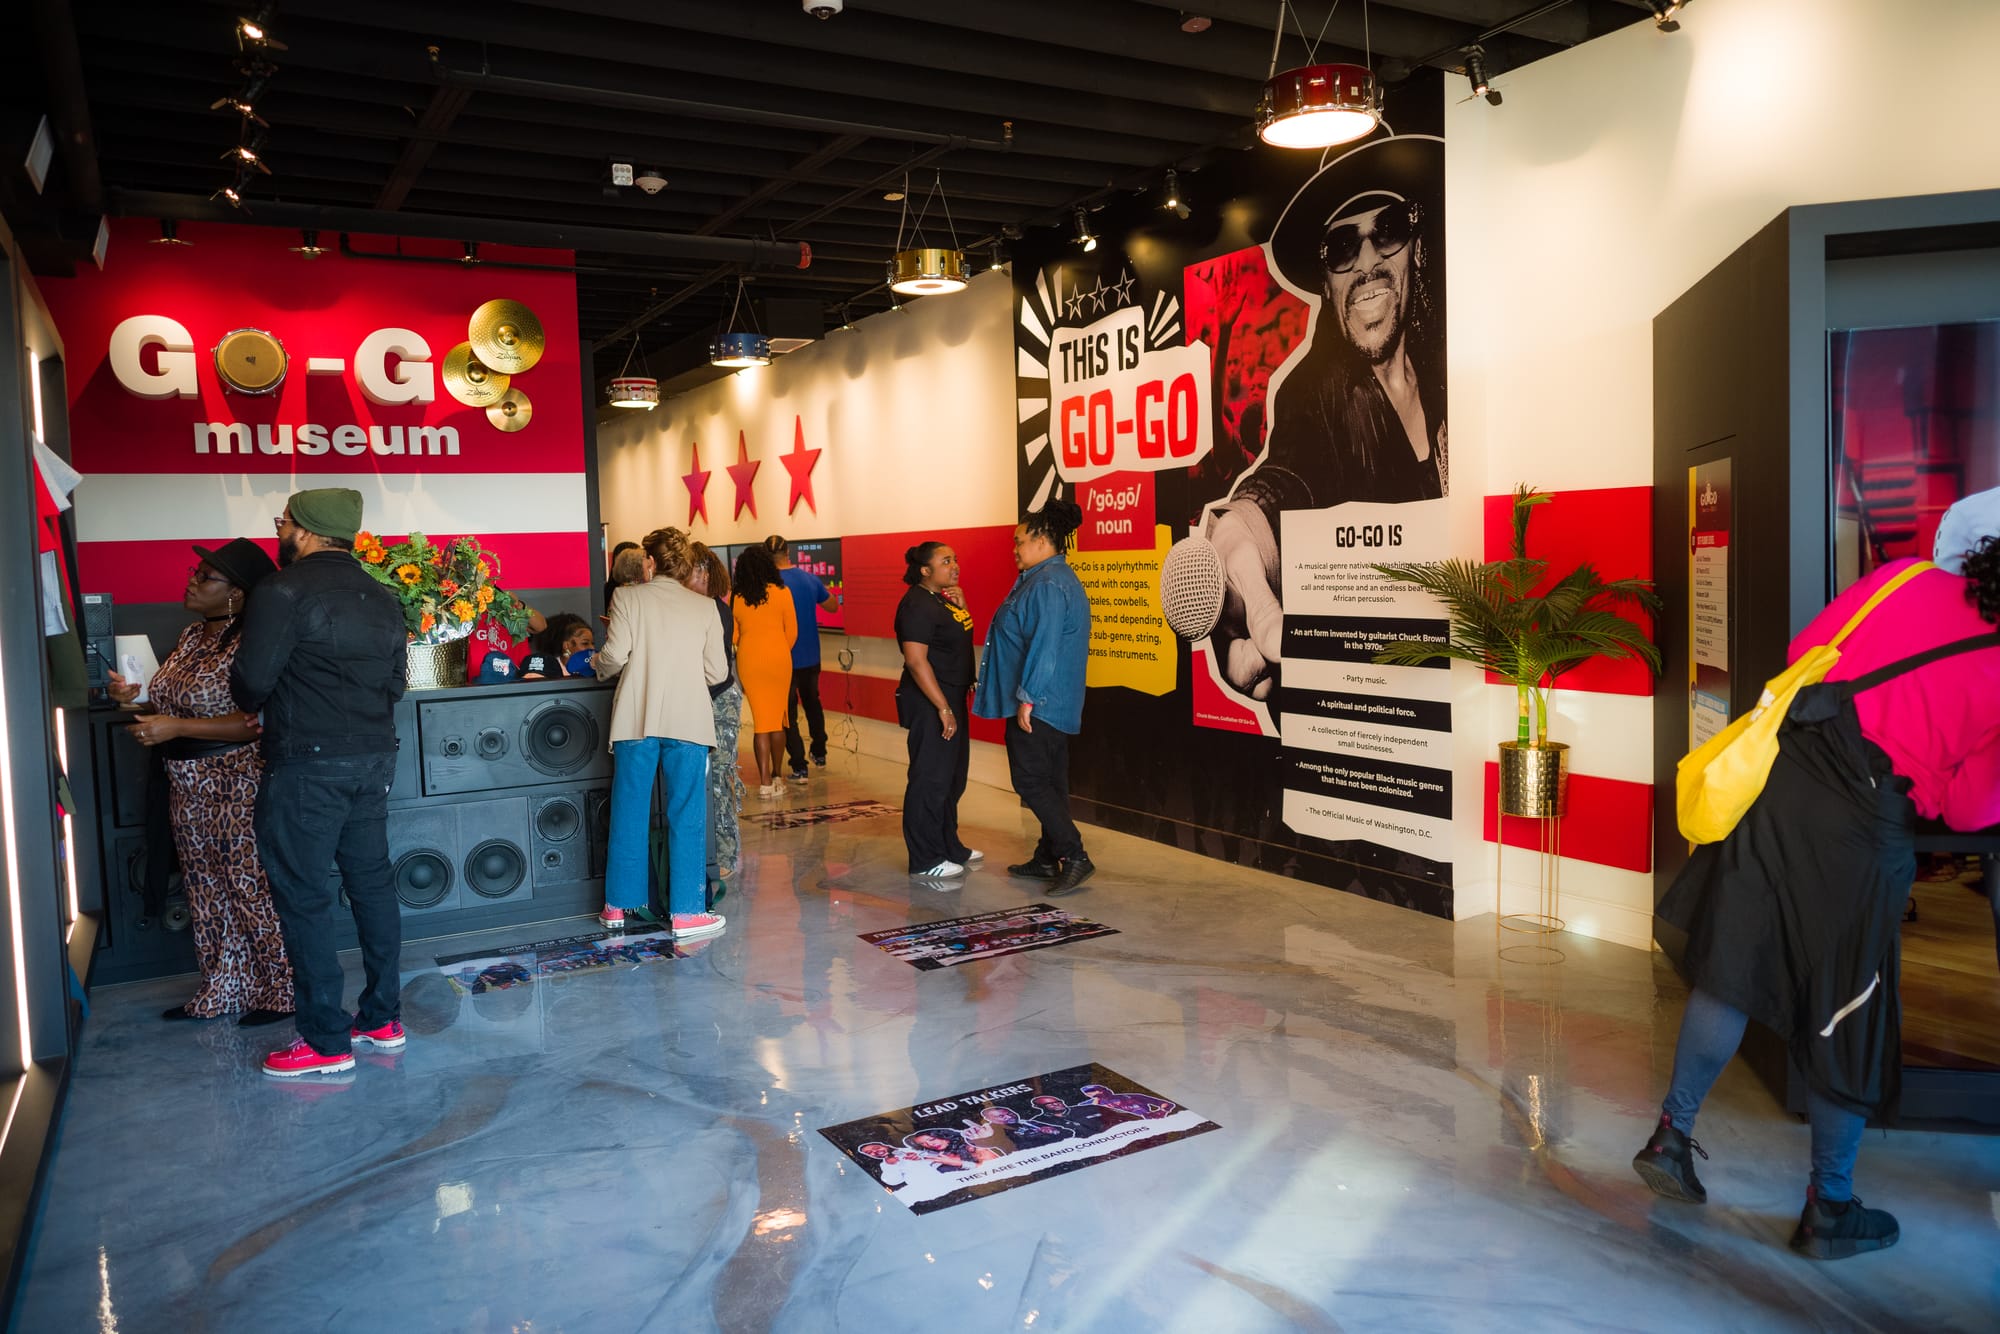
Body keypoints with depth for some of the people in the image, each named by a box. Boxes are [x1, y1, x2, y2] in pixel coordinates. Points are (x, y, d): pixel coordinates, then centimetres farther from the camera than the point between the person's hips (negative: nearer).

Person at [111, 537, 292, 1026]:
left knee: (253, 891, -1)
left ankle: (282, 994, 12)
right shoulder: (192, 636, 10)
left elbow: (256, 722, -24)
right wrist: (136, 697, 3)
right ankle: (220, 992, 28)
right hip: (189, 786, 9)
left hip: (237, 784, -9)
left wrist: (176, 728, -24)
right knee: (208, 894, 16)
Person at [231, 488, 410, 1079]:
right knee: (371, 881, 14)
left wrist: (256, 704, 7)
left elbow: (250, 682, -14)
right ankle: (383, 1018, 22)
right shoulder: (381, 598, 10)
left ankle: (326, 1041, 5)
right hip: (374, 758, 7)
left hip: (306, 765, -7)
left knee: (304, 896, 0)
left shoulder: (283, 592, -12)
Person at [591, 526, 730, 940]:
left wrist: (600, 667, 13)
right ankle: (686, 913, 5)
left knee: (630, 814, 11)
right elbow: (717, 672, 3)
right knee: (686, 818, 4)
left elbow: (614, 656, -9)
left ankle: (619, 905, 22)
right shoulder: (704, 607, 4)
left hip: (636, 720, 1)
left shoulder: (628, 598, 1)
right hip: (688, 723, 0)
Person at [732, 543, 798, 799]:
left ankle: (765, 781, 2)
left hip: (748, 662, 1)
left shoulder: (737, 599, 0)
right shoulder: (781, 593, -3)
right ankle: (777, 776, 21)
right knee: (777, 719, 11)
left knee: (760, 719, 5)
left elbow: (733, 636, 6)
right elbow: (792, 631, 1)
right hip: (778, 659, -1)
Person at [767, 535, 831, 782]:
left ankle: (799, 768, 1)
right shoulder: (810, 579, -2)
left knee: (788, 713, 3)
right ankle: (820, 754, 36)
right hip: (811, 657, 5)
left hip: (784, 660, -5)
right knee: (813, 703, 25)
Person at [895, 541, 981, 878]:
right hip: (930, 703, -10)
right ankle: (925, 860, 4)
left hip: (952, 699, 10)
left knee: (952, 778, 18)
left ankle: (950, 847, 31)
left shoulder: (943, 598, 12)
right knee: (931, 780, -4)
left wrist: (961, 606, 6)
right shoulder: (917, 605, -18)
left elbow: (963, 638, 21)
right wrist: (942, 708, -25)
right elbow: (916, 661, -24)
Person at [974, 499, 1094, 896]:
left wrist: (1027, 699, -23)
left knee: (1030, 779, -7)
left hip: (1038, 703, -11)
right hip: (1057, 705, 11)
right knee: (1050, 780, 13)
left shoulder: (1047, 585, -18)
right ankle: (1048, 859, 21)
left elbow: (1044, 647, -24)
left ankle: (1074, 856, -7)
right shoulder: (1057, 579, 17)